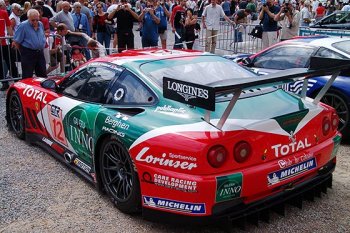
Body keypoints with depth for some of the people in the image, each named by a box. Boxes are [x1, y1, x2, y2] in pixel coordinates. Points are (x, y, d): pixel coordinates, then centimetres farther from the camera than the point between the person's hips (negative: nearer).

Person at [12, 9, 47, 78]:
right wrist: (23, 51, -2)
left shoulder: (41, 24, 7)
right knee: (27, 77, -2)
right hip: (28, 54, -6)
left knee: (43, 75, 13)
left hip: (40, 52, 6)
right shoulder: (23, 26, -12)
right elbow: (16, 42, -10)